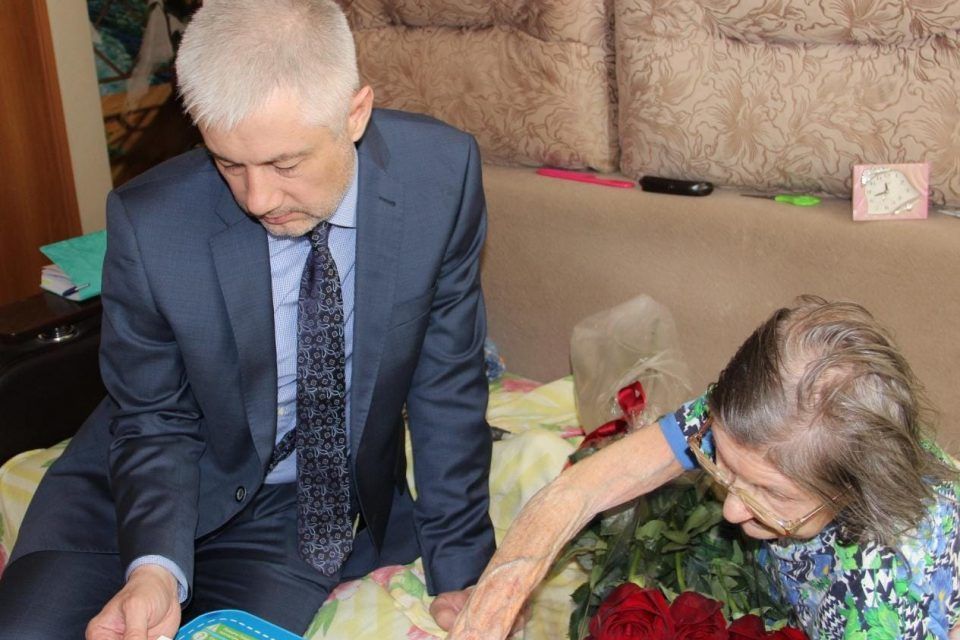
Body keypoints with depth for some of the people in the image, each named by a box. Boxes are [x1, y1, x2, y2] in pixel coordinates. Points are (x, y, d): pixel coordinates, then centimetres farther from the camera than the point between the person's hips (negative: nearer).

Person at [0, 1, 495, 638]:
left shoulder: (442, 174, -20)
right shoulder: (149, 223, -23)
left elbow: (447, 388, -9)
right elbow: (154, 421, -9)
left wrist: (460, 565, -6)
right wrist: (155, 567, -28)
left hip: (312, 499, 1)